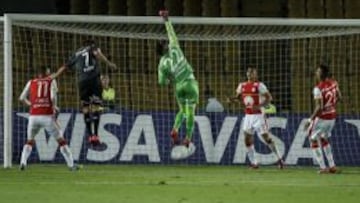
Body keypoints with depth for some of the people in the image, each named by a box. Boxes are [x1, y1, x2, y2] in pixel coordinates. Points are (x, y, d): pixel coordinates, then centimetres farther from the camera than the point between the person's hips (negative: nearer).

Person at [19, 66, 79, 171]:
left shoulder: (31, 82, 13)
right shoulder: (51, 81, 7)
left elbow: (22, 98, 14)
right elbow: (53, 97, -7)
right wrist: (54, 107, 10)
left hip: (34, 116, 2)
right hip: (47, 115, -2)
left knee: (30, 141, 18)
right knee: (61, 139, 9)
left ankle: (23, 162, -3)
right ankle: (71, 164, 5)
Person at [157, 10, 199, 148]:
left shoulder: (162, 63, -1)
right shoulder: (174, 49, -7)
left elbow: (162, 81, 2)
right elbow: (171, 33, 1)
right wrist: (166, 20, 11)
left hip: (179, 85, 3)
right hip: (190, 82, -3)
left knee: (182, 110, 21)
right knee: (190, 111, -1)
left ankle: (175, 129, -3)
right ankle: (188, 137, -8)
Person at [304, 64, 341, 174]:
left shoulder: (318, 88, -24)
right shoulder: (333, 83, -2)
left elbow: (319, 108, -27)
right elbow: (339, 97, 13)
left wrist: (310, 120, -21)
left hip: (321, 118, -7)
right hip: (332, 117, 7)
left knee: (314, 140, 9)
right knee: (324, 139, 25)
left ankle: (323, 167, 3)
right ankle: (332, 166, 23)